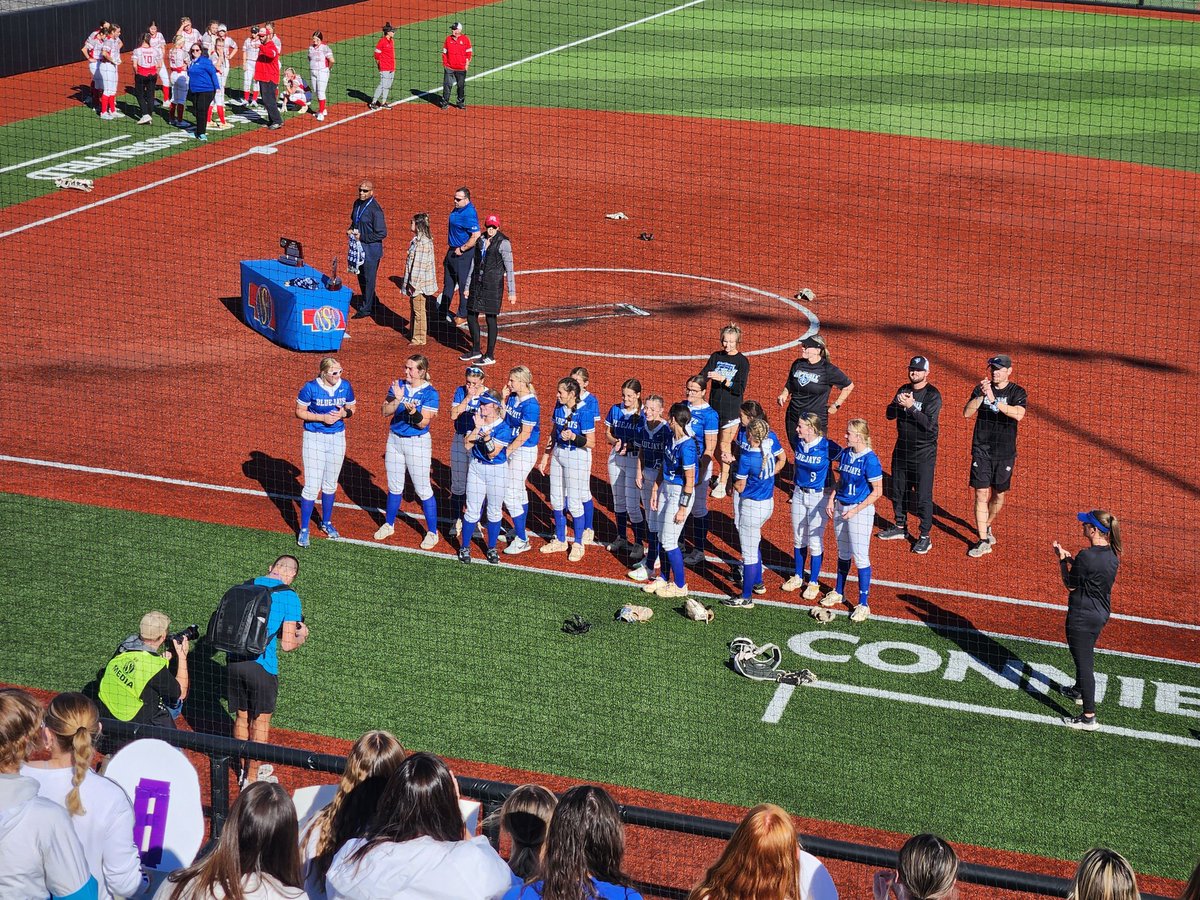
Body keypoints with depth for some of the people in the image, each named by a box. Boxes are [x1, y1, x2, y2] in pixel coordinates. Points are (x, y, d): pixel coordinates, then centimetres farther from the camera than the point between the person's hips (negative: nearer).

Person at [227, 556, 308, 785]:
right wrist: (301, 637, 10)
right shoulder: (289, 597, -8)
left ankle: (246, 769, 35)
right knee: (260, 722, 10)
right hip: (261, 666, -5)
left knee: (241, 717, 20)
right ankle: (252, 778, 19)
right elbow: (287, 645, -12)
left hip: (234, 661, 5)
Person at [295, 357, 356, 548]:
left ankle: (326, 523, 34)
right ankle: (304, 530, 5)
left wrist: (343, 413, -14)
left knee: (330, 484, 16)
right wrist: (322, 418, -20)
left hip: (337, 438, 4)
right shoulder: (310, 387, -15)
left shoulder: (345, 386, -5)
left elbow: (352, 408, 9)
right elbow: (299, 412, -7)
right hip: (314, 438, -4)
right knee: (312, 486, -7)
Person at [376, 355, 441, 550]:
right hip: (395, 440, 5)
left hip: (418, 443, -5)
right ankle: (389, 525, 34)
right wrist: (397, 399, -23)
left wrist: (413, 412, -36)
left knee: (423, 489, -2)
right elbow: (385, 412, -6)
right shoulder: (398, 386, 0)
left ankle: (432, 532, 9)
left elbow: (423, 423, -17)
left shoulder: (430, 393, -12)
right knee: (394, 486, 17)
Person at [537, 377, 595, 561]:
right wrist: (545, 458, 15)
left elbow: (591, 443, -18)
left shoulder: (584, 412, -19)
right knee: (556, 500, 14)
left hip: (577, 457, -7)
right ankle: (560, 540, 30)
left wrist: (573, 437, -34)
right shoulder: (559, 408, 2)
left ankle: (578, 544, 15)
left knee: (574, 502, -1)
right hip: (558, 454, 7)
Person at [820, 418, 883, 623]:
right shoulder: (845, 453, 3)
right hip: (841, 507, 7)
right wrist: (831, 500, 4)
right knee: (843, 553, 20)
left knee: (860, 556, -3)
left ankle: (864, 604, 4)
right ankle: (838, 592, 36)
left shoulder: (870, 460, -19)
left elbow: (877, 491, -16)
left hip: (860, 510, -7)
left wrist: (856, 510, -19)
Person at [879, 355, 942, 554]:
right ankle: (901, 527, 32)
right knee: (898, 490, 16)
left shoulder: (932, 395, -11)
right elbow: (890, 414, 4)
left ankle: (925, 536, 2)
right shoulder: (904, 390, 8)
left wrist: (910, 406, -26)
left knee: (923, 495, -5)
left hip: (924, 452, -7)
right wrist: (898, 402, -15)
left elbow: (929, 423, -20)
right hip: (902, 448, 7)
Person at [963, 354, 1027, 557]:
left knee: (998, 494, 13)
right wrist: (981, 396, -25)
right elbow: (967, 413, -10)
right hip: (981, 450, 0)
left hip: (1005, 452, 0)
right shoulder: (981, 389, 1)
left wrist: (994, 400, -33)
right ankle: (984, 541, -4)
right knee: (981, 494, -5)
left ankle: (987, 526, 39)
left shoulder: (1017, 392, -6)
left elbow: (1019, 414, -25)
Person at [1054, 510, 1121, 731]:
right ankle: (1080, 691, 52)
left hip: (1082, 617, -9)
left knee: (1084, 662, -2)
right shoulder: (1112, 554, -1)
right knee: (1085, 656, 30)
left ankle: (1089, 717, 0)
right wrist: (1072, 560, 8)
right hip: (1102, 613, 9)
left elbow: (1071, 585, -14)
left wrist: (1062, 559, -5)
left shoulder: (1086, 556, -26)